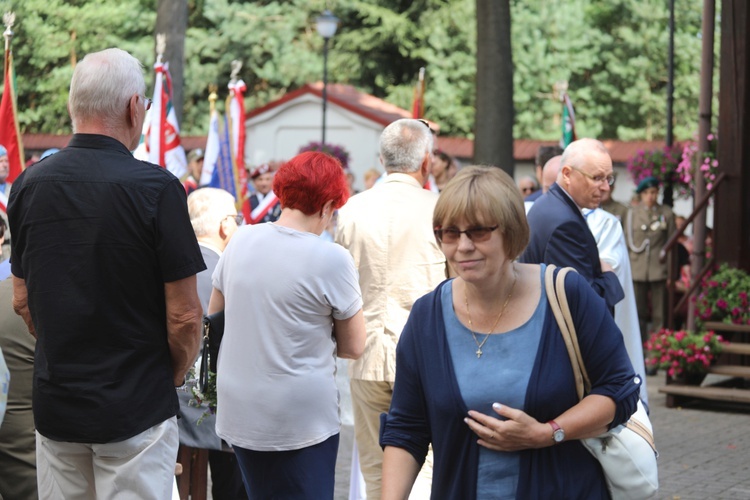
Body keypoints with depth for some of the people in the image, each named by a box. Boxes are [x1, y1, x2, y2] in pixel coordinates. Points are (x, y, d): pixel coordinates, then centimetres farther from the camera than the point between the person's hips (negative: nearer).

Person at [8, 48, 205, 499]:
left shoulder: (29, 185, 0)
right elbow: (184, 316, -13)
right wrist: (173, 377, 5)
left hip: (54, 406, 5)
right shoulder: (156, 188, -15)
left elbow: (22, 301, 9)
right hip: (136, 409, -5)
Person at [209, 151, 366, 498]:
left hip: (238, 414, 6)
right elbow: (354, 347, -7)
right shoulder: (332, 260, -15)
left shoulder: (240, 241, 0)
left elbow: (214, 314, 14)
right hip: (300, 422, -5)